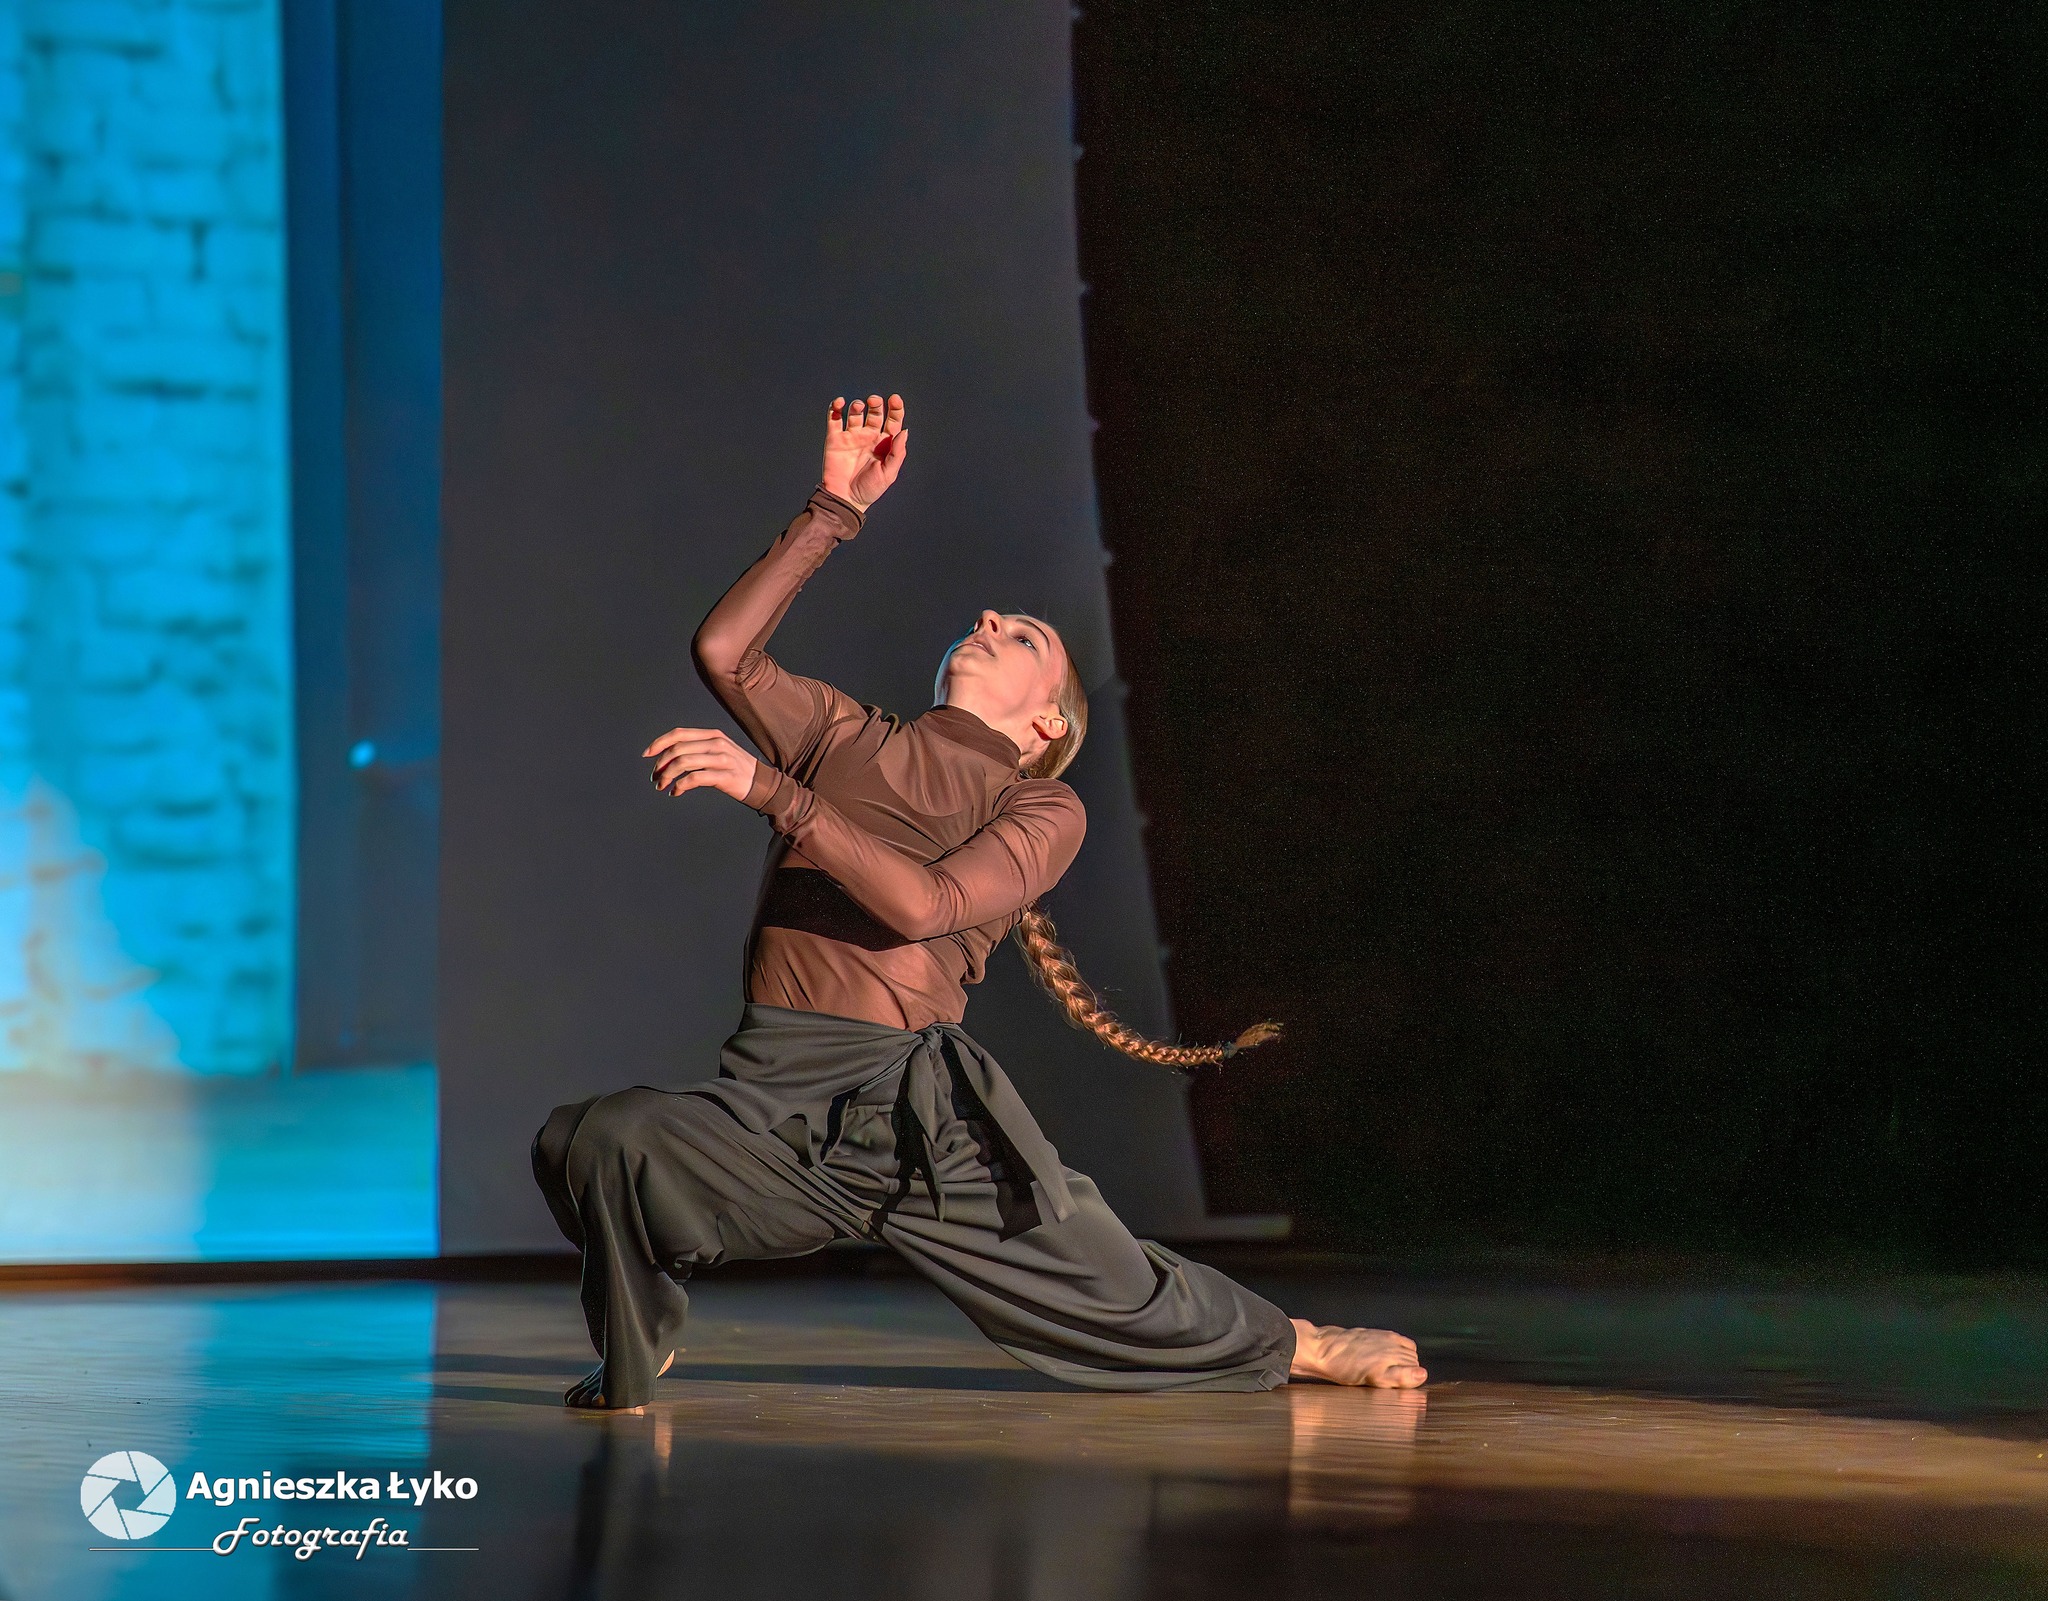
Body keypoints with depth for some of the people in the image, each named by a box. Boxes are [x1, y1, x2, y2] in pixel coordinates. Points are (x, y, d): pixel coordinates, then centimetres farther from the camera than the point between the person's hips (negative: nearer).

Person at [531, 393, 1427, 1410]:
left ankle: (1286, 1346, 39)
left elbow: (922, 905, -8)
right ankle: (636, 1349, -3)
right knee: (595, 1143, -30)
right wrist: (836, 509, 10)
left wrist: (771, 789, -16)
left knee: (1125, 1306, 7)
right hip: (768, 1096, 2)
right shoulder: (848, 739, 24)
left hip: (910, 1101, -1)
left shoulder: (1043, 809, 10)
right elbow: (725, 650, 8)